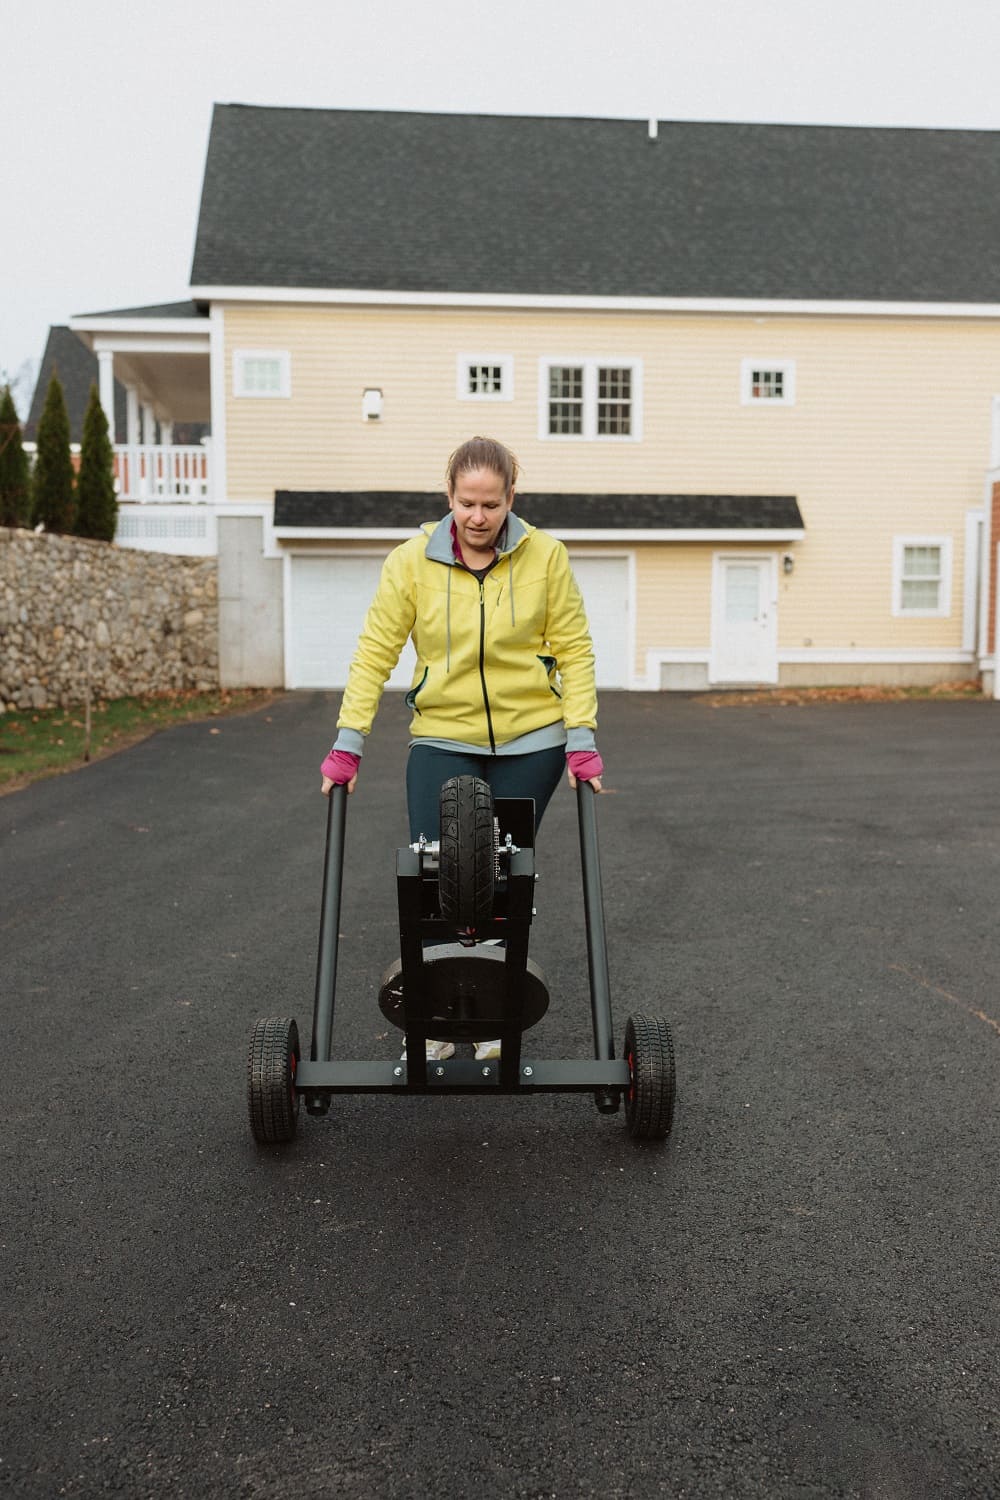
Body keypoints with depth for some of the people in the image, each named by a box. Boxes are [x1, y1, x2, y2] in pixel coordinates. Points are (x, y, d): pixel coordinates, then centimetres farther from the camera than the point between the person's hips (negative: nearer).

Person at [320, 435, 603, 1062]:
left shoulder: (545, 556, -5)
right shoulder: (411, 562, -6)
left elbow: (573, 650, -1)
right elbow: (375, 653, -3)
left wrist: (582, 739, -6)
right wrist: (348, 744, -7)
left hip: (529, 742, 0)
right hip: (443, 740, 0)